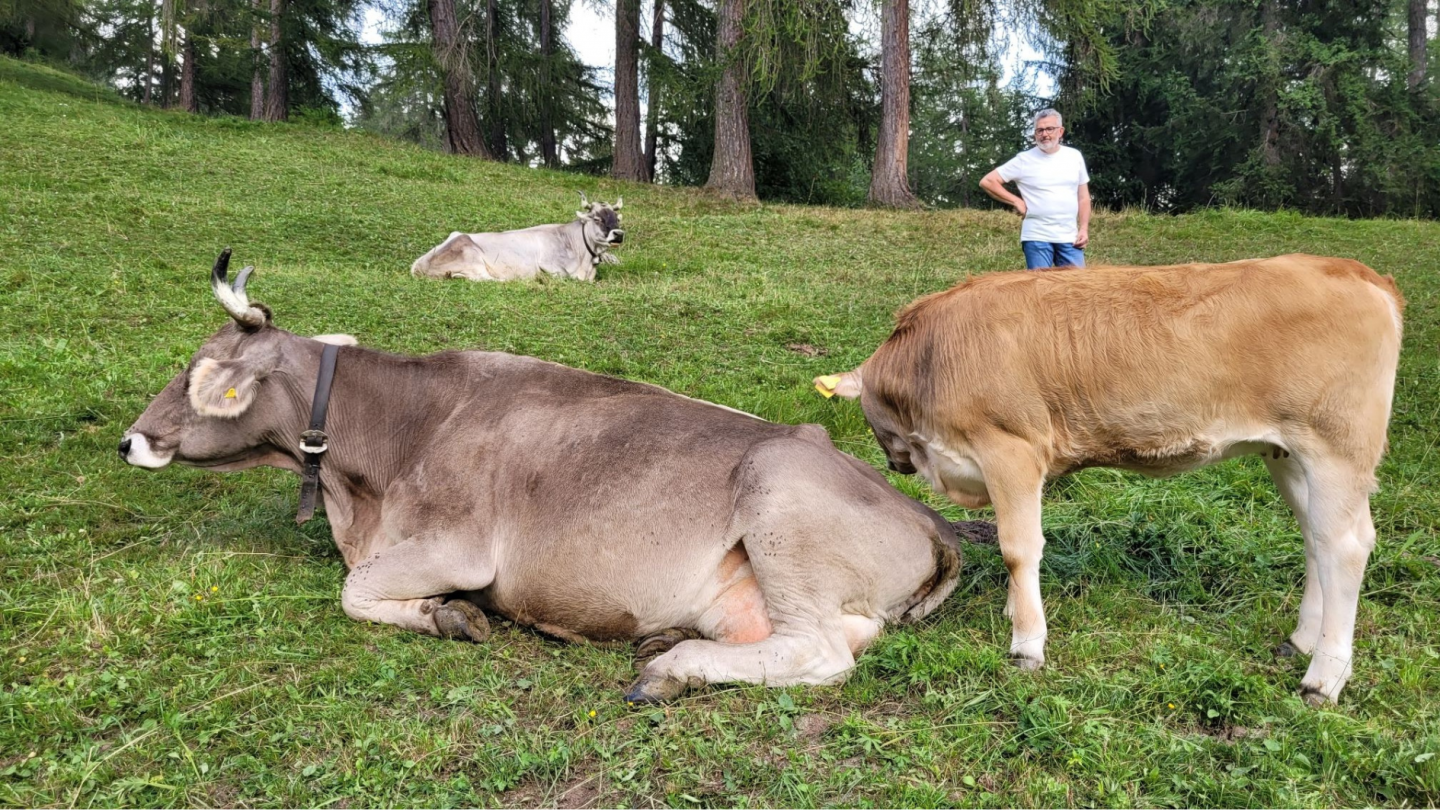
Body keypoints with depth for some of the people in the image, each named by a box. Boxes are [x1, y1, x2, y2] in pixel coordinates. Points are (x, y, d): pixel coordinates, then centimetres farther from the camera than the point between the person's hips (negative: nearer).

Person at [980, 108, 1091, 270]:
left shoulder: (1074, 156, 8)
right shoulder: (1024, 160, -3)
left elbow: (1083, 196, 13)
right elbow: (987, 182, -2)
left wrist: (1084, 229, 3)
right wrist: (1016, 202, -5)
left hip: (1069, 238, 3)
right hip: (1037, 237, -3)